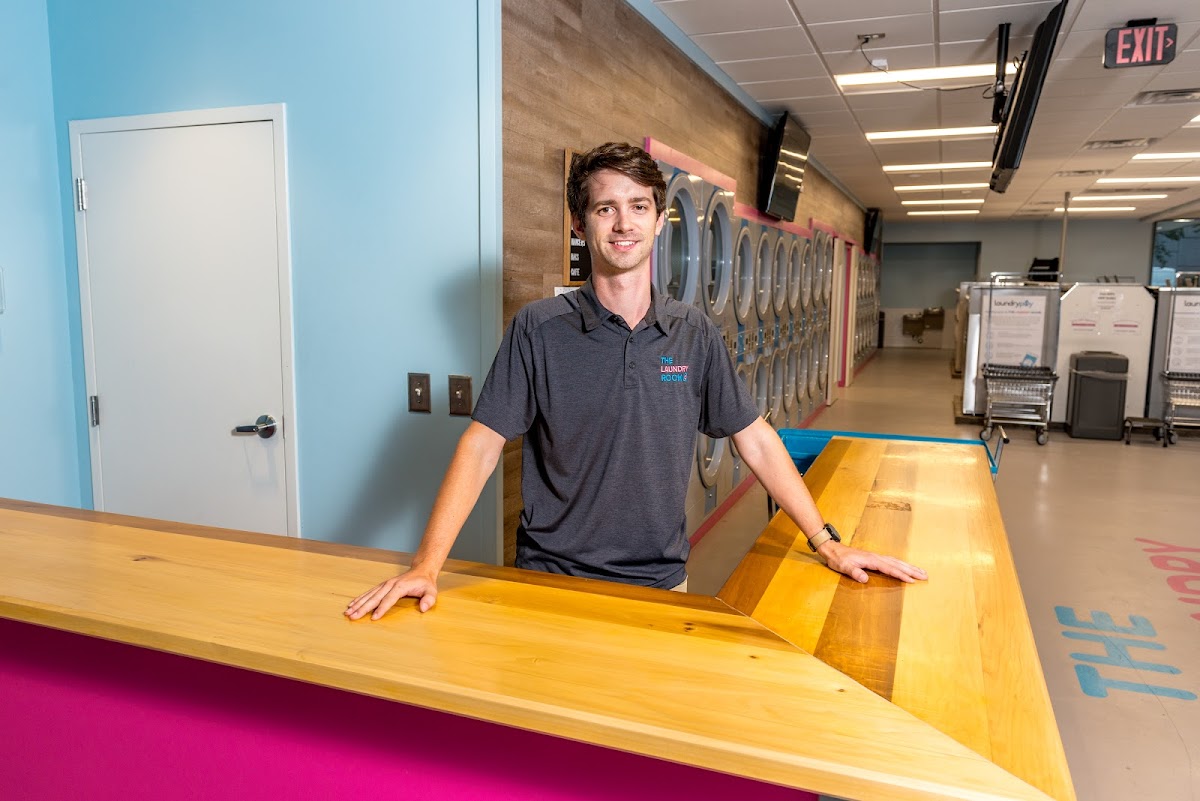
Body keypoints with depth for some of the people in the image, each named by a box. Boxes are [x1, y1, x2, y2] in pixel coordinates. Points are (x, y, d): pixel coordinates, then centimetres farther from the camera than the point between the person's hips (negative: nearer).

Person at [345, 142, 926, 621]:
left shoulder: (695, 334, -1)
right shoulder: (539, 329, -9)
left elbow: (756, 441, 5)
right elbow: (483, 444, -10)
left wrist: (829, 544, 3)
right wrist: (427, 564, -19)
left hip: (661, 580, 3)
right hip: (553, 580, -2)